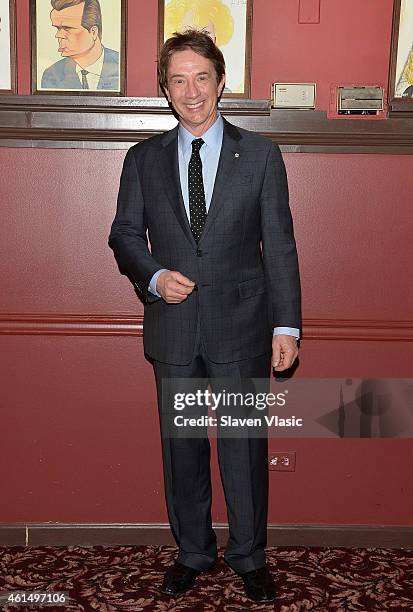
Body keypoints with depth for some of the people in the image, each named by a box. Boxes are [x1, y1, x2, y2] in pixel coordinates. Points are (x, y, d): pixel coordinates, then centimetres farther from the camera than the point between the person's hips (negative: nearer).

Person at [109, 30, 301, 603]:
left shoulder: (260, 154, 1)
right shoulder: (144, 159, 6)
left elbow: (279, 244, -1)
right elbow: (125, 234, 11)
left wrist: (286, 325, -6)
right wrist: (154, 276, -10)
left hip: (241, 325, -2)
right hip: (173, 327, 2)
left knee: (245, 447, 8)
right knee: (181, 448, 13)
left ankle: (249, 556, 29)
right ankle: (193, 552, 33)